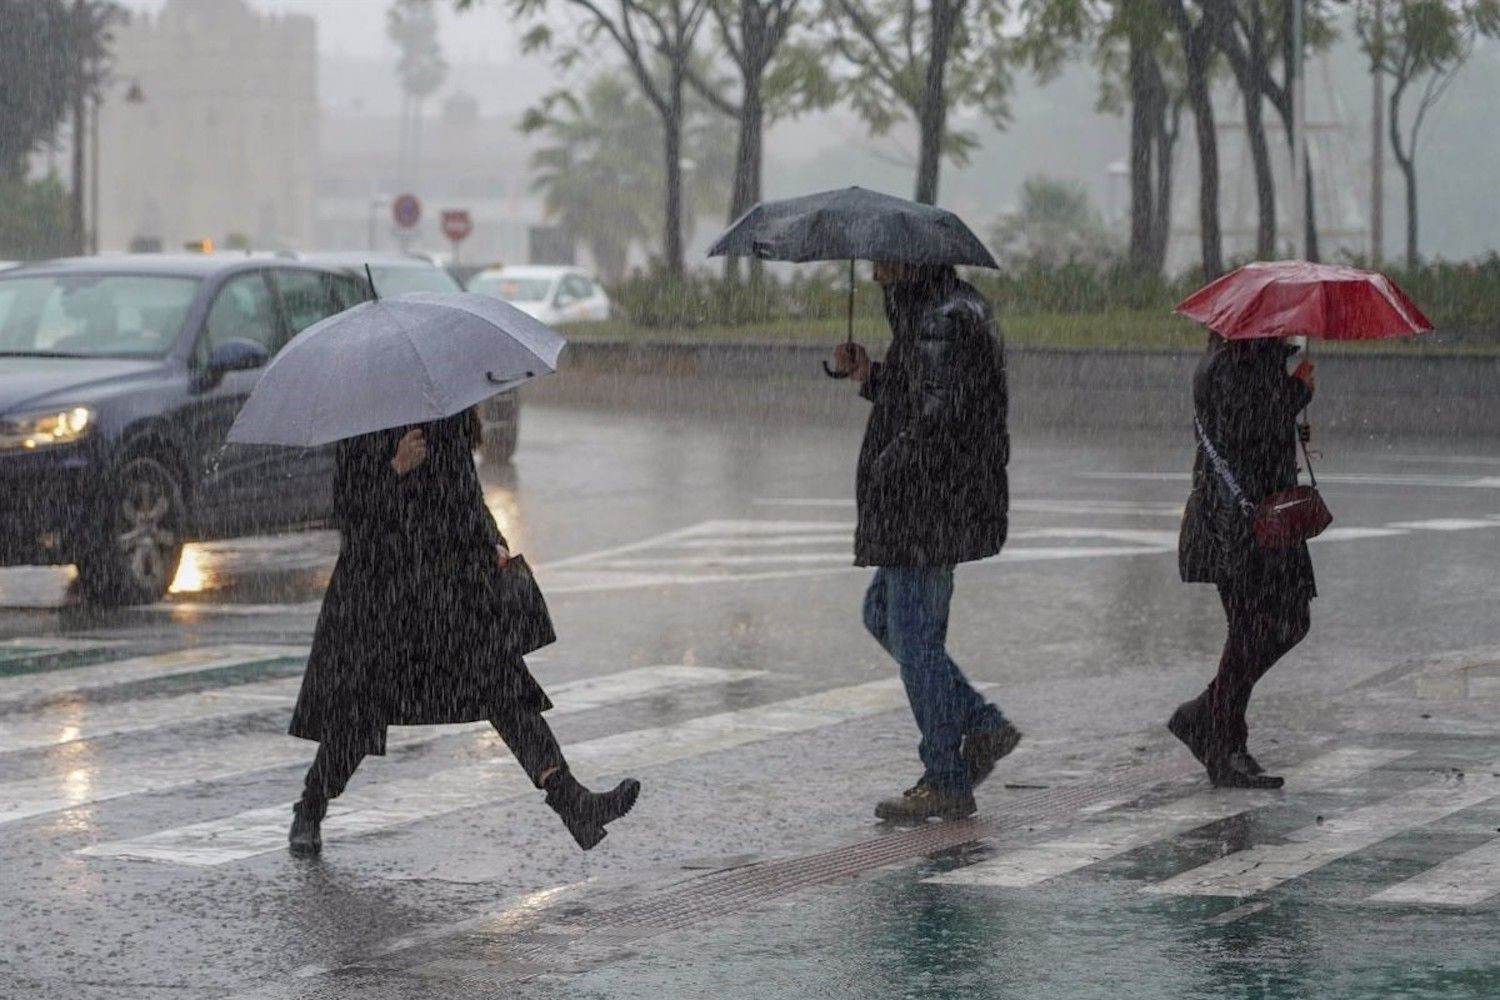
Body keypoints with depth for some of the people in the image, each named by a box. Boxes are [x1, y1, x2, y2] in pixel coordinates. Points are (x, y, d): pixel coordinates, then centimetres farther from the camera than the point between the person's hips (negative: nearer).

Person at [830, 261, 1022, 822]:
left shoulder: (943, 319, -18)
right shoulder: (928, 310, 16)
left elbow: (938, 412, -25)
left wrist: (886, 469, -16)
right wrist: (866, 376, 8)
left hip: (928, 503, -11)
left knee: (914, 634, -4)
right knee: (882, 614, 20)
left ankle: (946, 783, 3)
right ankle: (984, 727, 19)